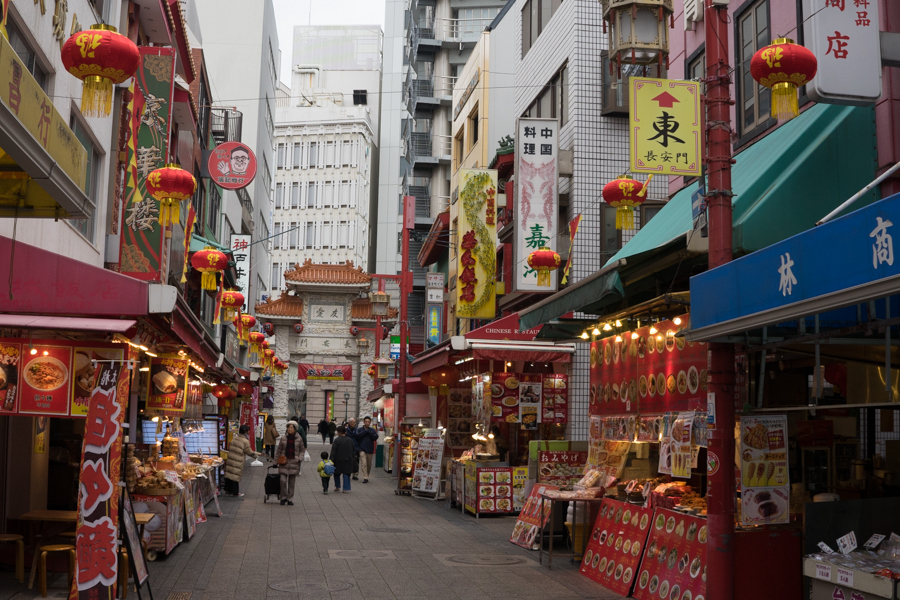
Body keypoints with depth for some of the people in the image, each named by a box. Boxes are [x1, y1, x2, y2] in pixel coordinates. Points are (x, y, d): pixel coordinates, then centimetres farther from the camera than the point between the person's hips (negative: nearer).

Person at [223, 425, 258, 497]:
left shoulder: (234, 438, 6)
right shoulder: (245, 441, -13)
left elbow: (229, 448, 14)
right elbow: (249, 452, -6)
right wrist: (257, 454, 11)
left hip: (230, 459, 6)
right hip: (238, 462, -6)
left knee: (229, 474, 12)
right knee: (236, 476, 4)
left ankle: (228, 491, 22)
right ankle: (236, 493, 15)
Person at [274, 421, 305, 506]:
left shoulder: (299, 439, 2)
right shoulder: (283, 438, 3)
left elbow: (302, 450, 10)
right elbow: (278, 450, 10)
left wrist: (300, 458, -5)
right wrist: (276, 460, 8)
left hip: (294, 462, 0)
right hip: (284, 461, 0)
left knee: (291, 482, 5)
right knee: (283, 480, -11)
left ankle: (290, 499, 15)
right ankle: (283, 497, 6)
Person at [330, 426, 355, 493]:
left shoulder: (337, 440, -11)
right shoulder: (350, 440, 3)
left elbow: (333, 451, -12)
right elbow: (352, 451, 11)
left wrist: (332, 460, -10)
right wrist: (351, 458, 20)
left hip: (338, 460, -3)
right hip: (348, 460, 3)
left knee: (337, 474, 13)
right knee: (346, 474, 6)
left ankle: (338, 487, 15)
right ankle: (347, 489, 3)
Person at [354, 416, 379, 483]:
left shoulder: (372, 430, 8)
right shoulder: (360, 429, 4)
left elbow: (375, 437, -6)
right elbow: (358, 436, -12)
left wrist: (369, 432, -14)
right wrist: (365, 431, -13)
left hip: (370, 450, 2)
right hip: (362, 449, -2)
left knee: (369, 464, 10)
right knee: (364, 463, -13)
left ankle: (367, 476, 24)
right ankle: (365, 478, -15)